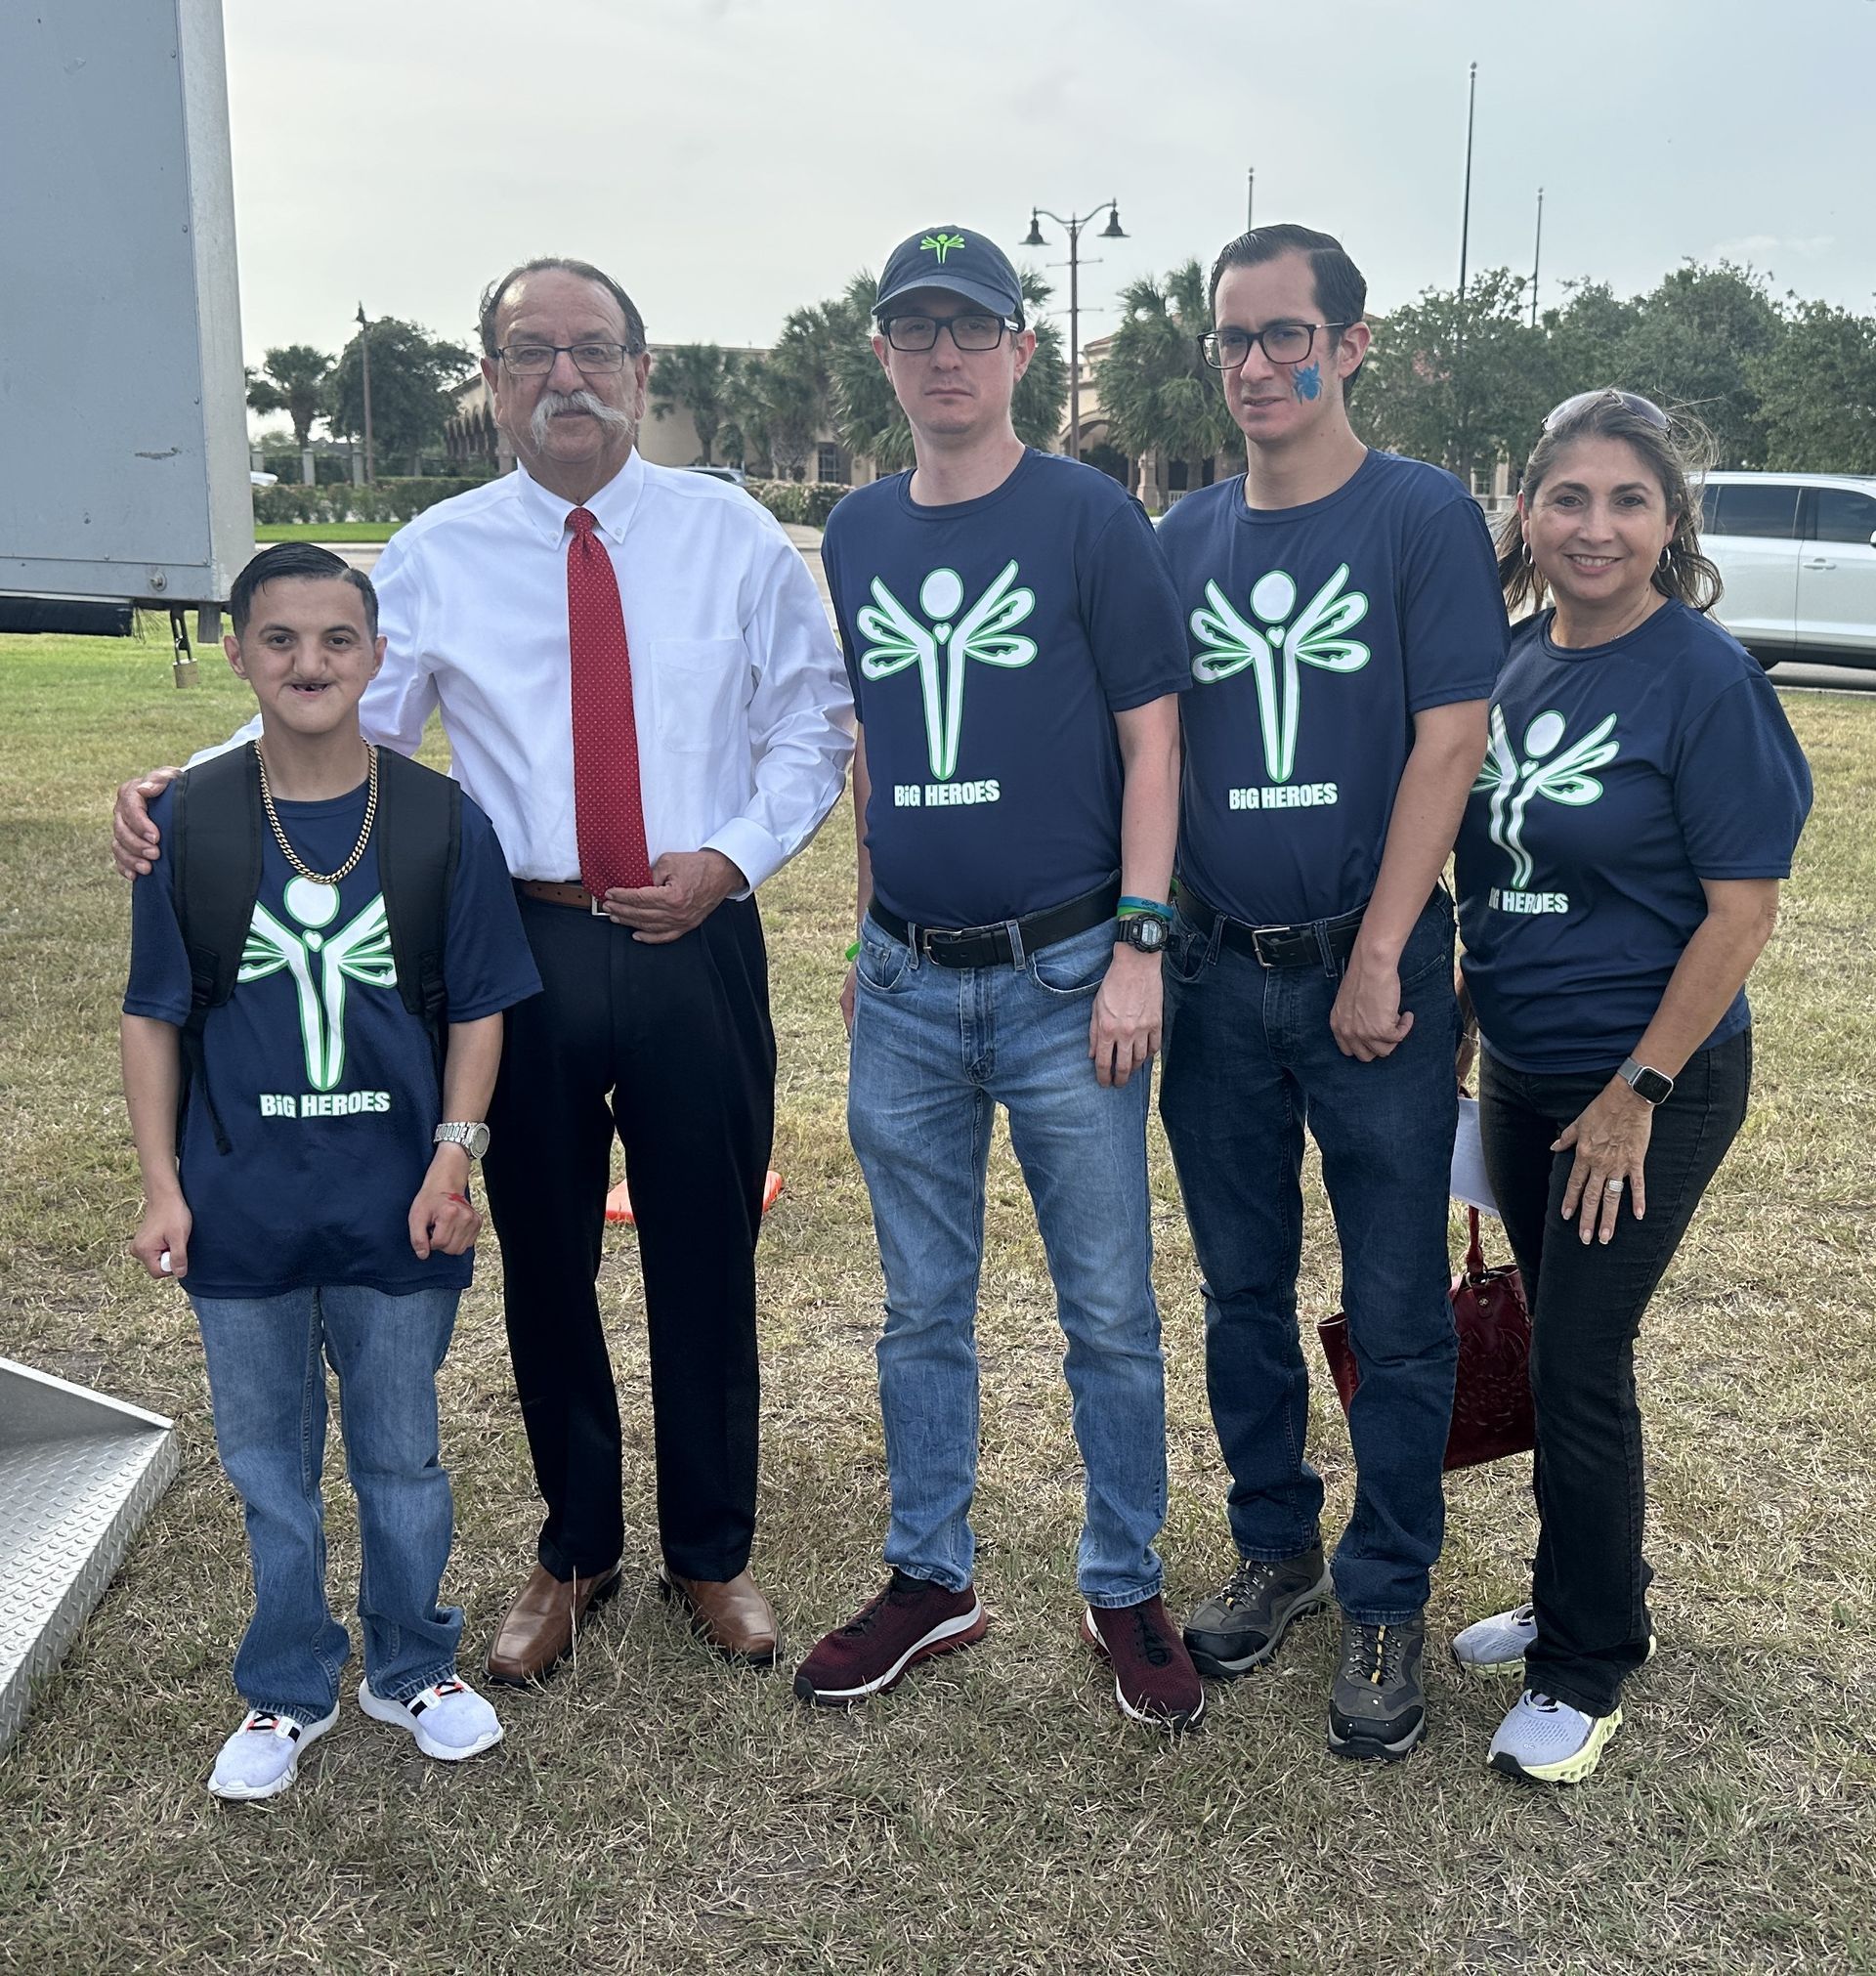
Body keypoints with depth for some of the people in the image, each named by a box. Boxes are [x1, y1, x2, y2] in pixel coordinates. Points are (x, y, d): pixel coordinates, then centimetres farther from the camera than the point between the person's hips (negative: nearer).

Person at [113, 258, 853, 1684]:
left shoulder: (735, 536, 3)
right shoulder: (434, 558, 3)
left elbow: (813, 730, 5)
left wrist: (730, 855, -10)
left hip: (697, 941, 0)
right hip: (523, 949, 1)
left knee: (707, 1262, 10)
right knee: (544, 1261, 12)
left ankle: (713, 1553, 32)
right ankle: (574, 1552, 35)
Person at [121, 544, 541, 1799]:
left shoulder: (443, 823, -6)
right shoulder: (187, 823, -4)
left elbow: (478, 1010, 0)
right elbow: (154, 1015, 1)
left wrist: (453, 1157, -9)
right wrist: (162, 1185, -3)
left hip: (395, 1206, -1)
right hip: (244, 1210, 1)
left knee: (401, 1457, 14)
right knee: (270, 1463, 15)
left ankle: (414, 1668, 36)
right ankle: (289, 1691, 34)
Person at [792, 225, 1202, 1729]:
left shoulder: (1088, 516, -4)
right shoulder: (857, 533, 10)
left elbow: (1151, 738, -6)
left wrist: (1139, 946, -12)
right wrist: (870, 926, 14)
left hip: (1064, 976, -4)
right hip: (906, 989, 4)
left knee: (1111, 1310, 6)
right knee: (924, 1308, 14)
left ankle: (1126, 1590, 24)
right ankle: (932, 1580, 29)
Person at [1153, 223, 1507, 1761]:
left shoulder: (1424, 517, -5)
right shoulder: (1187, 534, 7)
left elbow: (1449, 744, -10)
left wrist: (1378, 961, -14)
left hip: (1370, 970, -4)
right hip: (1215, 970, 4)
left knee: (1397, 1313, 4)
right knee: (1243, 1290, 14)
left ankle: (1388, 1602, 21)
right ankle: (1276, 1550, 32)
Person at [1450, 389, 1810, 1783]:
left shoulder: (1704, 677, -15)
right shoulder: (1519, 664, 3)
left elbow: (1744, 907, -15)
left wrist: (1637, 1090, -15)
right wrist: (1472, 1018, 12)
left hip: (1651, 1082, -6)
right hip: (1522, 1067, 6)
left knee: (1581, 1362, -1)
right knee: (1556, 1343, 16)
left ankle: (1589, 1668, 18)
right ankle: (1587, 1600, 35)